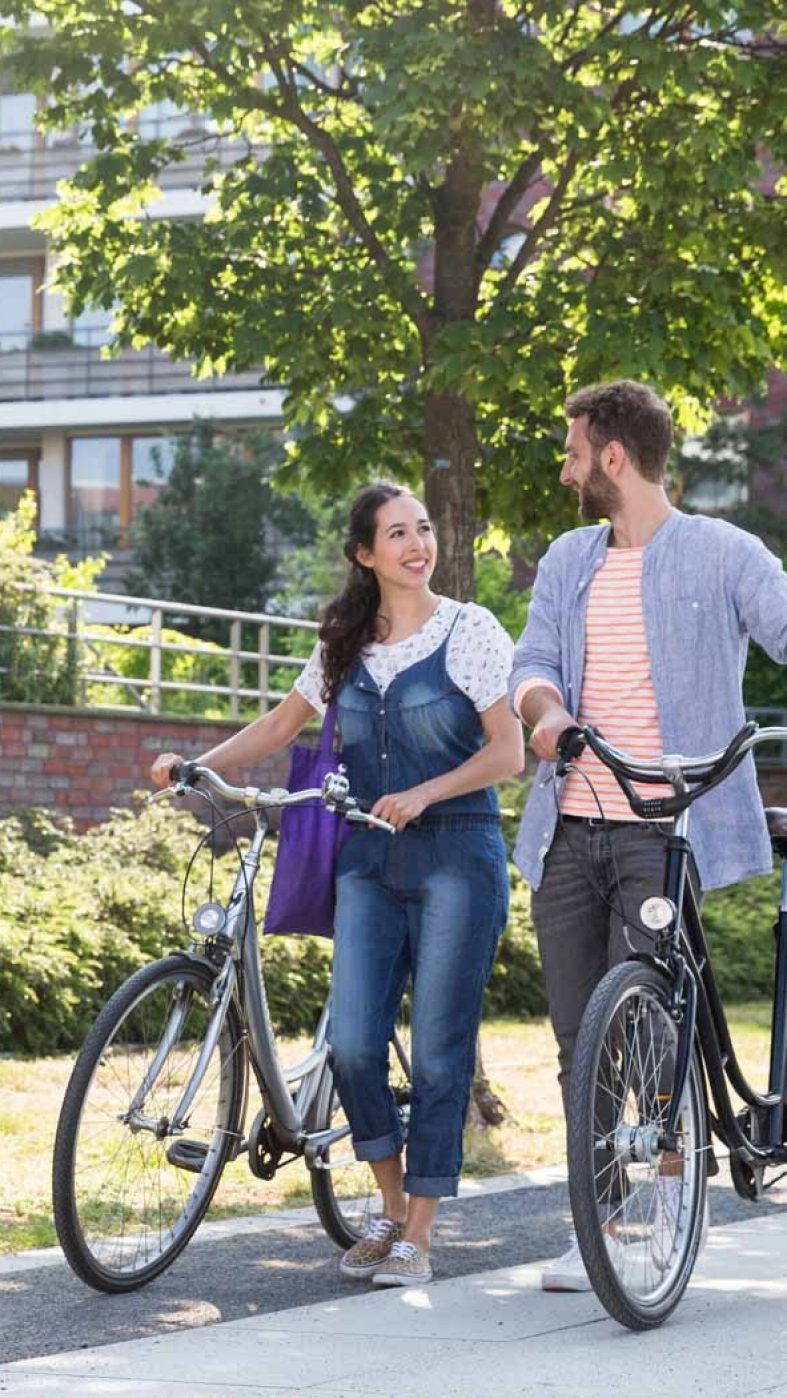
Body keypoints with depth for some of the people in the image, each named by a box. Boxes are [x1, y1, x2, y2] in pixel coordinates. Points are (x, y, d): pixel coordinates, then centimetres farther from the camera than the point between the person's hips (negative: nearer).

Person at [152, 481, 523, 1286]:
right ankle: (391, 1207, 15)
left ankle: (417, 1238, 5)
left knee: (438, 1051, -3)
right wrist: (198, 765, 4)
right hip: (367, 860, 4)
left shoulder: (470, 631, -3)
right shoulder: (346, 644, 10)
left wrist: (423, 794, -19)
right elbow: (285, 724, 18)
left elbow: (507, 751, -7)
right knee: (352, 1043, -6)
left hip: (455, 856, -4)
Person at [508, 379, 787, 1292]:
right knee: (580, 1036, 5)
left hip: (666, 831, -5)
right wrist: (545, 706, -14)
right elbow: (532, 661, 9)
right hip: (570, 830, 5)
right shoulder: (568, 561, 16)